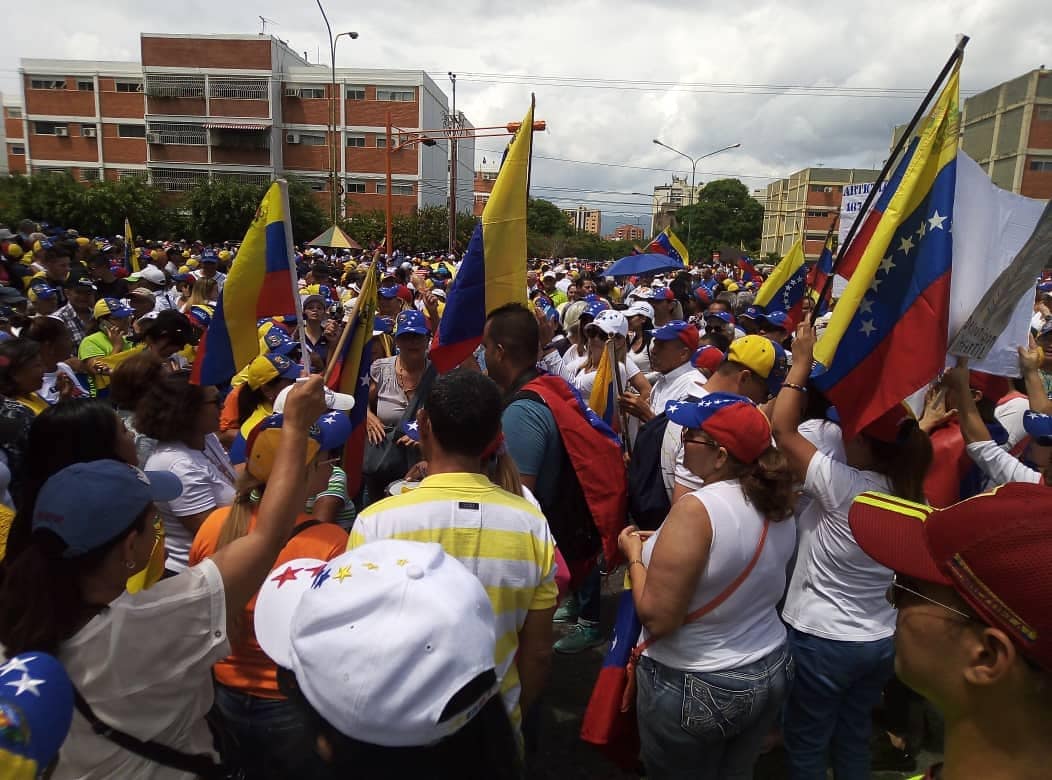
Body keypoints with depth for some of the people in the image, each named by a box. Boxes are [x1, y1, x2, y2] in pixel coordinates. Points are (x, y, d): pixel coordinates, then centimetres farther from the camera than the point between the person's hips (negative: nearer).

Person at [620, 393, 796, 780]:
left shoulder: (695, 510, -29)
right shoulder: (778, 504, -4)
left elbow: (657, 618, -27)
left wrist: (635, 556, -11)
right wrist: (665, 546, 10)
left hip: (693, 687, -7)